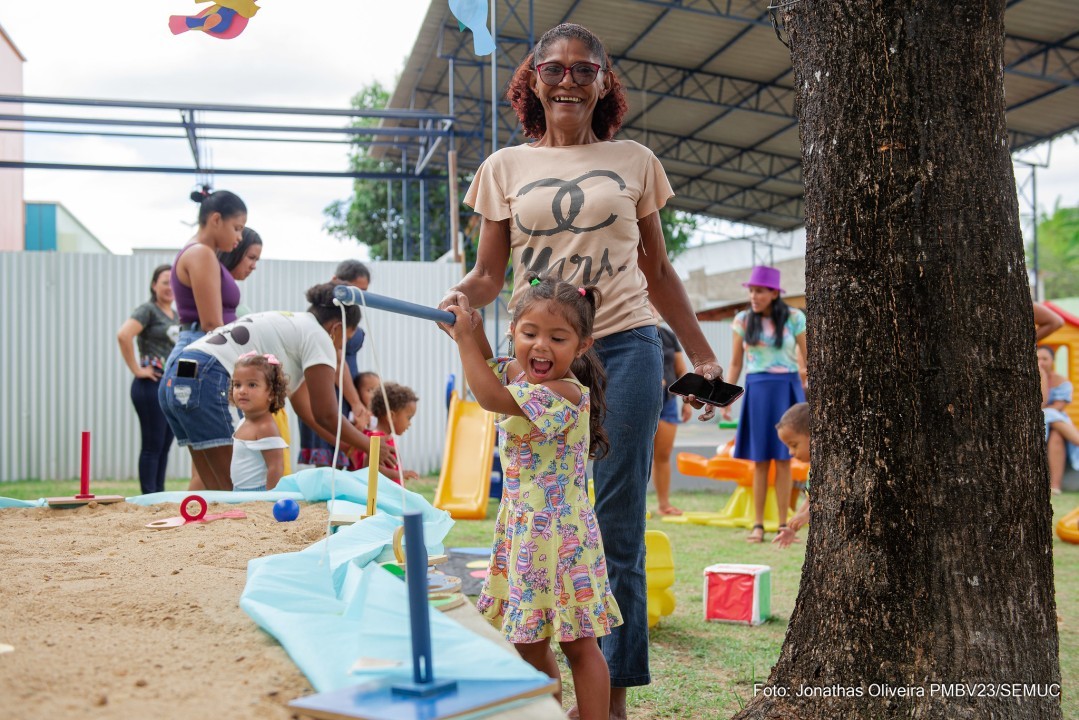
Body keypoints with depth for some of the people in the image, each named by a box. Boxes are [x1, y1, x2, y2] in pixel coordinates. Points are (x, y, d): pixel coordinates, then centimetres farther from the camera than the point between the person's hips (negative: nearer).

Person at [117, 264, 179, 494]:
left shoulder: (176, 316, 16)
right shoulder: (148, 310, -7)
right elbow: (123, 335, -23)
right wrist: (137, 370, -18)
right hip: (152, 386, -8)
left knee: (165, 445, 11)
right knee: (152, 446, -5)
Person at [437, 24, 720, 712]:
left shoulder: (634, 161, 12)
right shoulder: (505, 167, 11)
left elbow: (658, 273, 16)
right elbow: (489, 273, 10)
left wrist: (703, 355, 13)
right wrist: (462, 297, -13)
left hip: (625, 349, -1)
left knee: (616, 527, -1)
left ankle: (614, 692, 7)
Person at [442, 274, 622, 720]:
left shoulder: (566, 393, -22)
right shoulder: (517, 374, 4)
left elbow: (492, 398, -28)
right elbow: (487, 365, 24)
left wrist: (465, 339, -19)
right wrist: (470, 328, 4)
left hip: (559, 534, -8)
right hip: (521, 529, 9)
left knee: (579, 646, 1)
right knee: (530, 646, 17)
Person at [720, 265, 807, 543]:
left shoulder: (794, 318, 1)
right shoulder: (743, 320, 5)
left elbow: (806, 359, 5)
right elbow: (735, 364, 10)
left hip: (787, 389, -1)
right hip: (757, 389, 1)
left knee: (784, 460, 2)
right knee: (759, 461, 2)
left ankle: (783, 525, 9)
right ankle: (758, 524, 9)